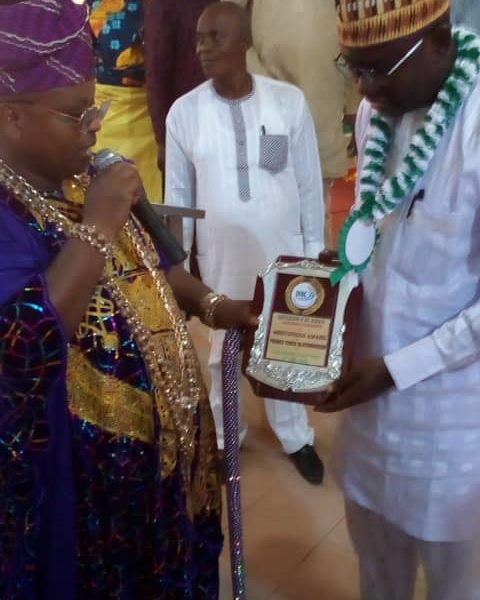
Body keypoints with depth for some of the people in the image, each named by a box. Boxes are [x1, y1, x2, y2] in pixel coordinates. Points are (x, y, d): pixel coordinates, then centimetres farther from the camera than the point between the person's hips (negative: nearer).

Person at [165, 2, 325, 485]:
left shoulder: (289, 101, -9)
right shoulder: (184, 112, -8)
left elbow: (310, 185, -2)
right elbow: (178, 194, 0)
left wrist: (315, 250, 1)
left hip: (284, 255, 0)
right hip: (220, 260, 0)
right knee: (222, 353, 16)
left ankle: (294, 437, 38)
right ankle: (225, 437, 40)